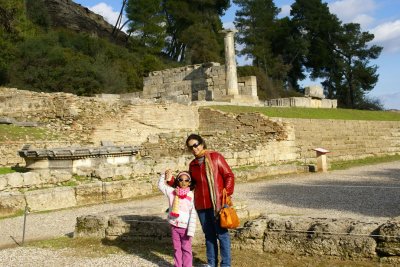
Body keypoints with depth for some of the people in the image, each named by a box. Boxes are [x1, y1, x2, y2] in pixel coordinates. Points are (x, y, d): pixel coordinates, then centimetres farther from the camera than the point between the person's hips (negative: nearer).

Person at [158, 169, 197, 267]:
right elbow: (161, 185, 11)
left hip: (185, 227, -3)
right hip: (174, 226, 3)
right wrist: (165, 176, -4)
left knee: (186, 249, 6)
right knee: (177, 248, 14)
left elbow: (193, 214, -10)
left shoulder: (191, 196, -10)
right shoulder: (172, 192, 0)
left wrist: (191, 230, -13)